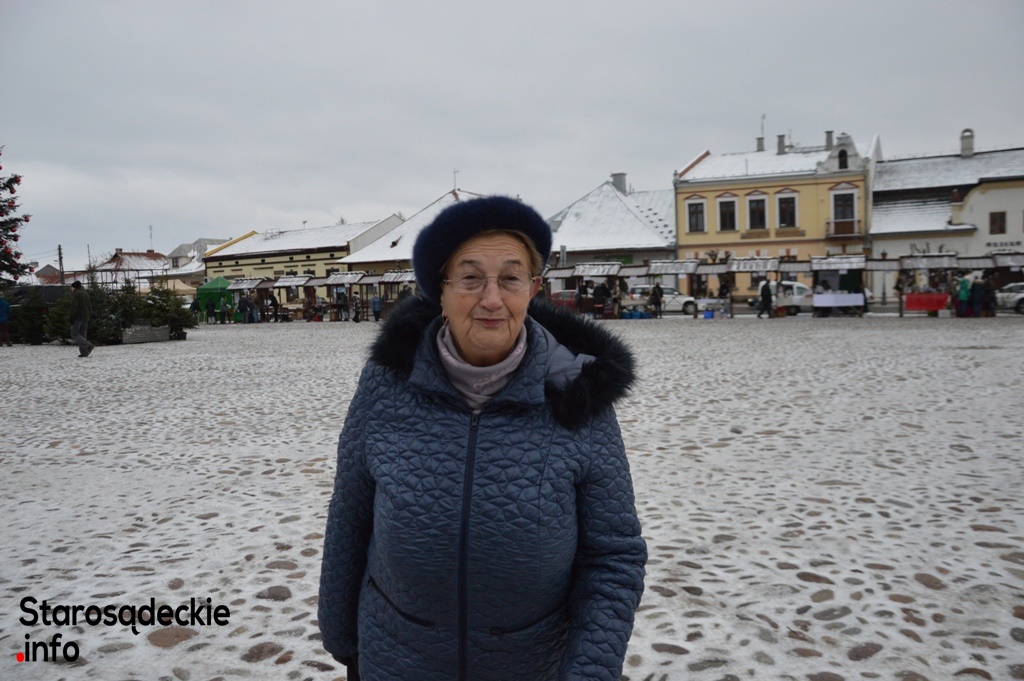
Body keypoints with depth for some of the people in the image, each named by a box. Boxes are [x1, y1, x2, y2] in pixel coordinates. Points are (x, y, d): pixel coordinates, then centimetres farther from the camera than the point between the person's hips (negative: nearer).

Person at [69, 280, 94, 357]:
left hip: (77, 317, -8)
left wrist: (72, 317, -15)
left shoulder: (75, 294, -9)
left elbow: (74, 306, -17)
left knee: (75, 334, -5)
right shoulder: (85, 293, 16)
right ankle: (84, 352, 3)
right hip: (85, 316, 8)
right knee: (82, 334, 9)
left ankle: (89, 346, -22)